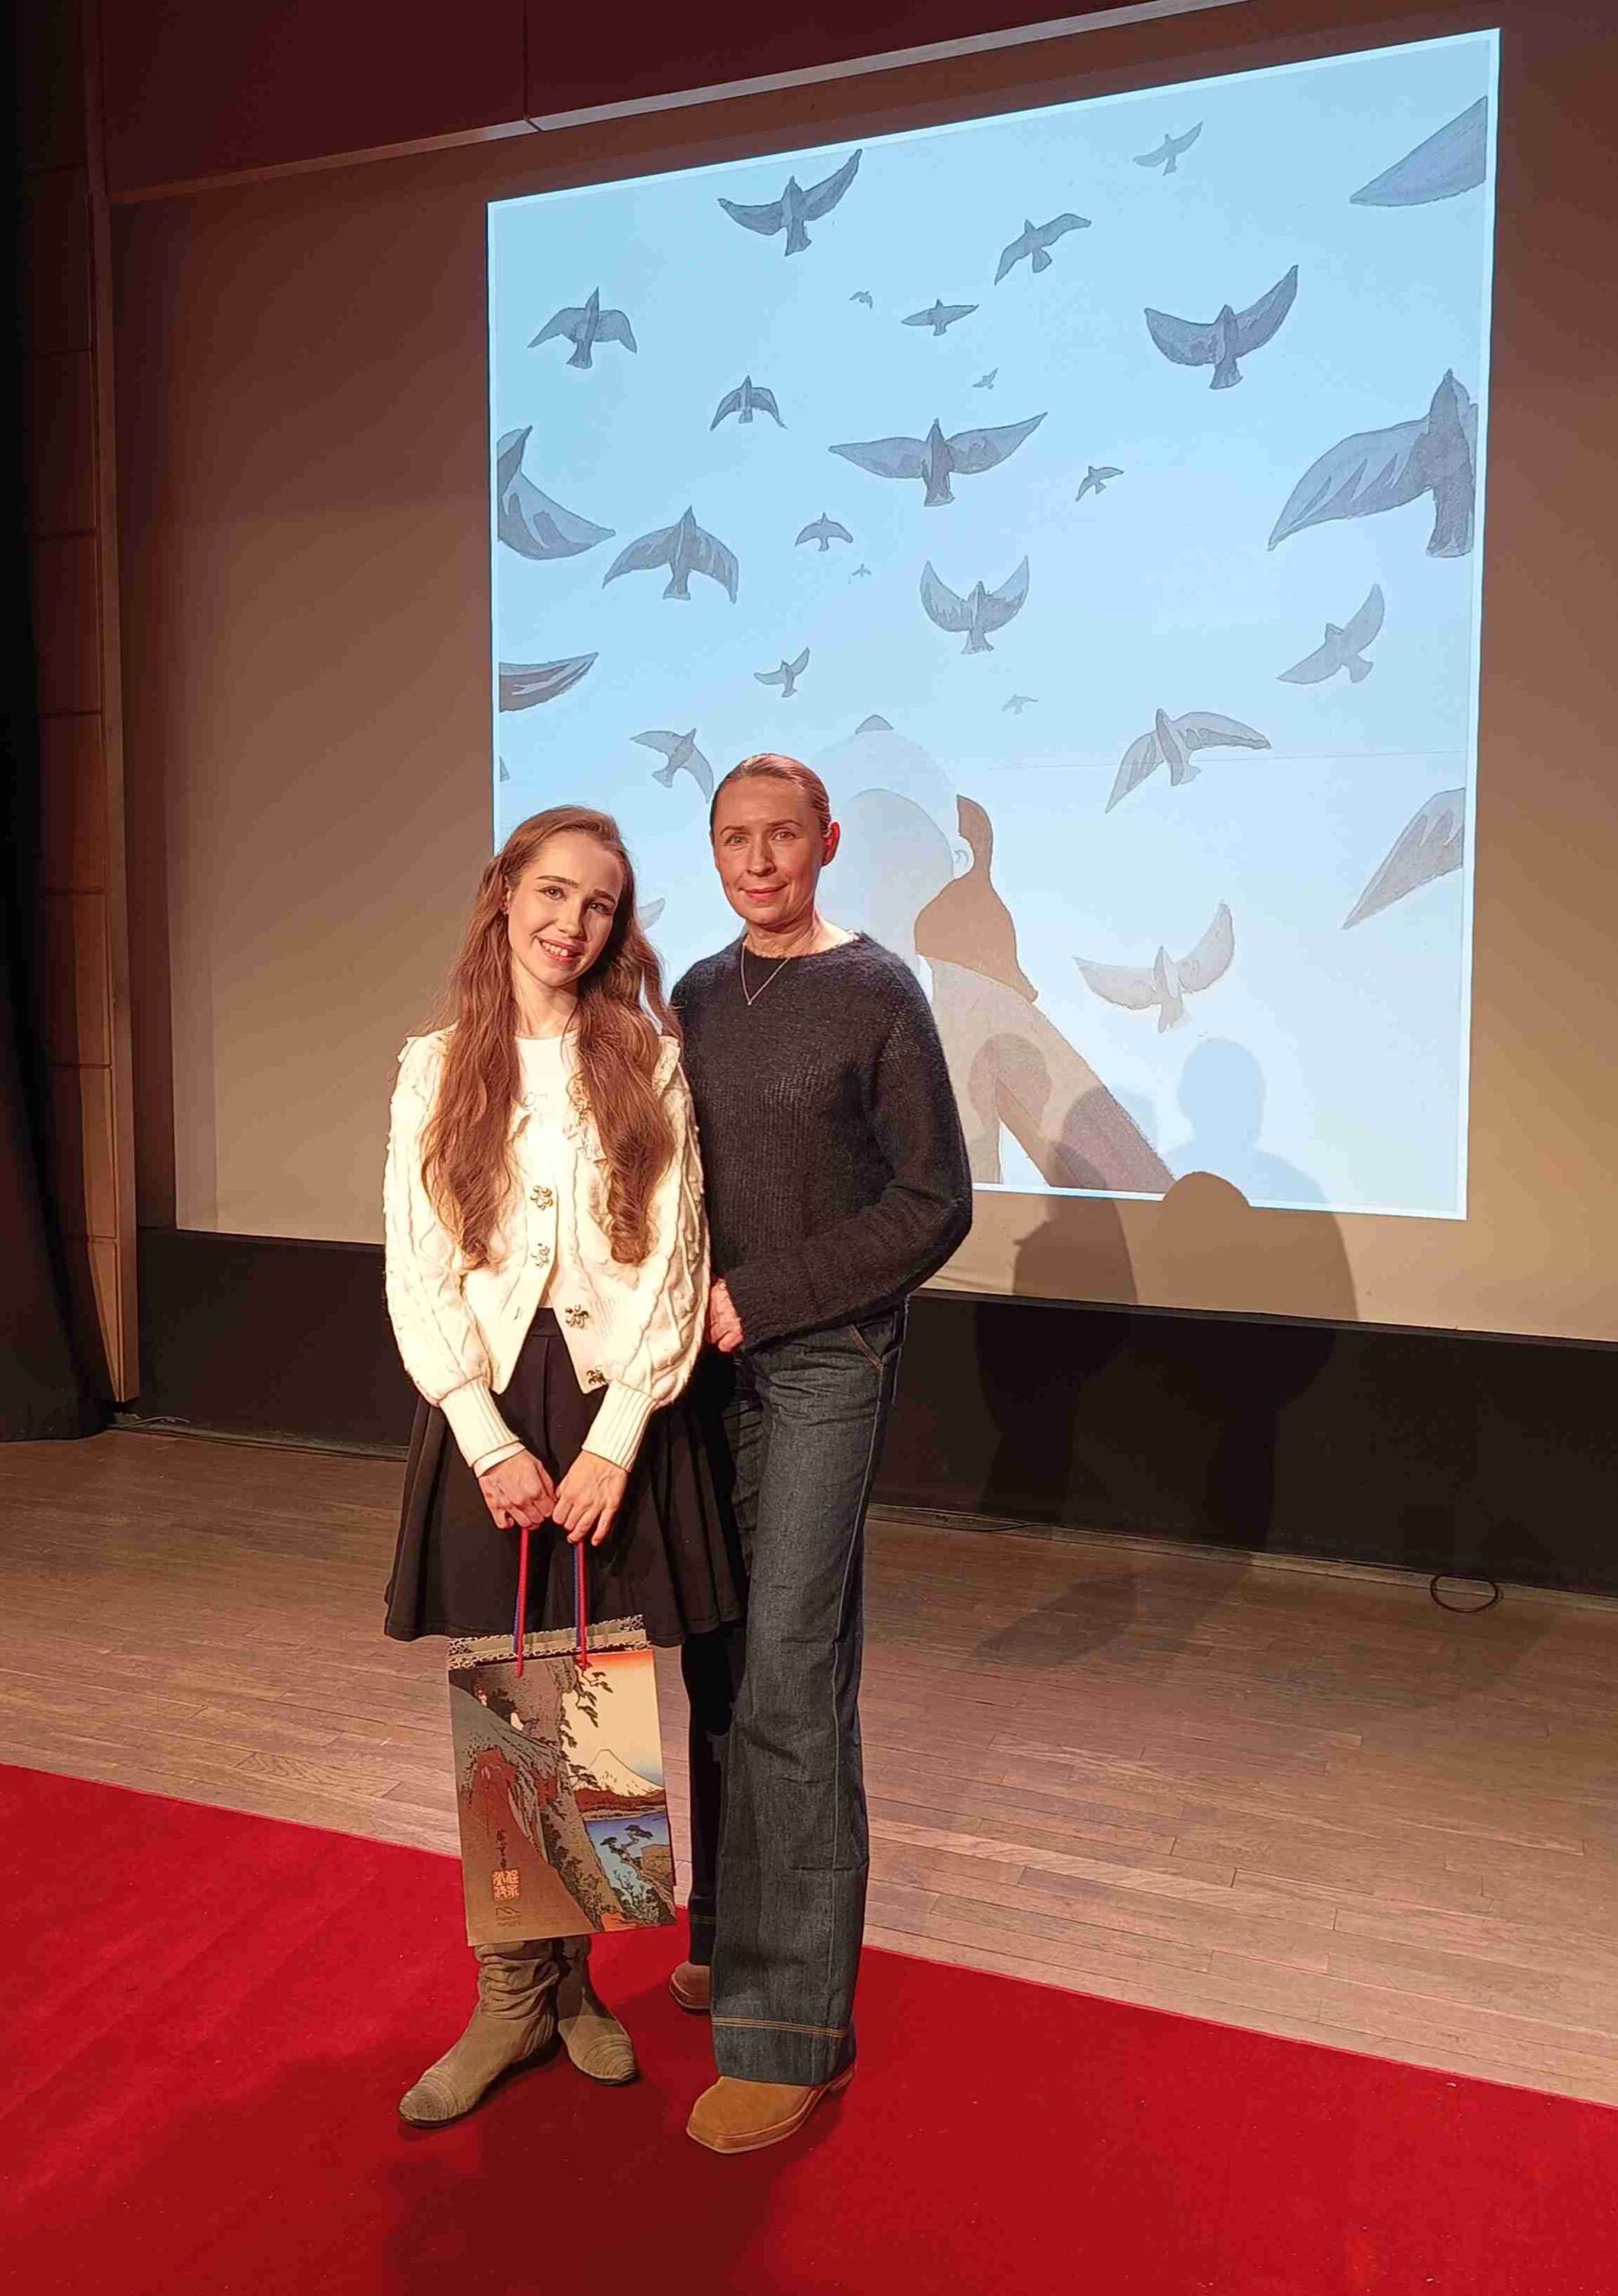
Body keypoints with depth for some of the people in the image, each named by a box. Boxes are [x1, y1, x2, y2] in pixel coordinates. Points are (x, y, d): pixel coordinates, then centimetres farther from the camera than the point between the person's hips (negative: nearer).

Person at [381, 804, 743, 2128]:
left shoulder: (650, 1061, 1)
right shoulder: (435, 1070, 4)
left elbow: (674, 1265, -4)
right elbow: (418, 1274, 0)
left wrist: (611, 1442, -10)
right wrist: (492, 1441, -8)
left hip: (616, 1410, 0)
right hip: (488, 1412, 1)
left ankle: (571, 1970, 26)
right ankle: (512, 1996, 22)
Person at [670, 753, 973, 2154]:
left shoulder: (877, 991, -6)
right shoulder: (698, 994, 11)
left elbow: (935, 1204, -9)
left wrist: (761, 1296, -12)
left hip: (825, 1360, -5)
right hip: (712, 1359, 6)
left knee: (789, 1677, -6)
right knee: (722, 1661, 12)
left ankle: (791, 2024, 6)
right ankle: (736, 1935, 30)